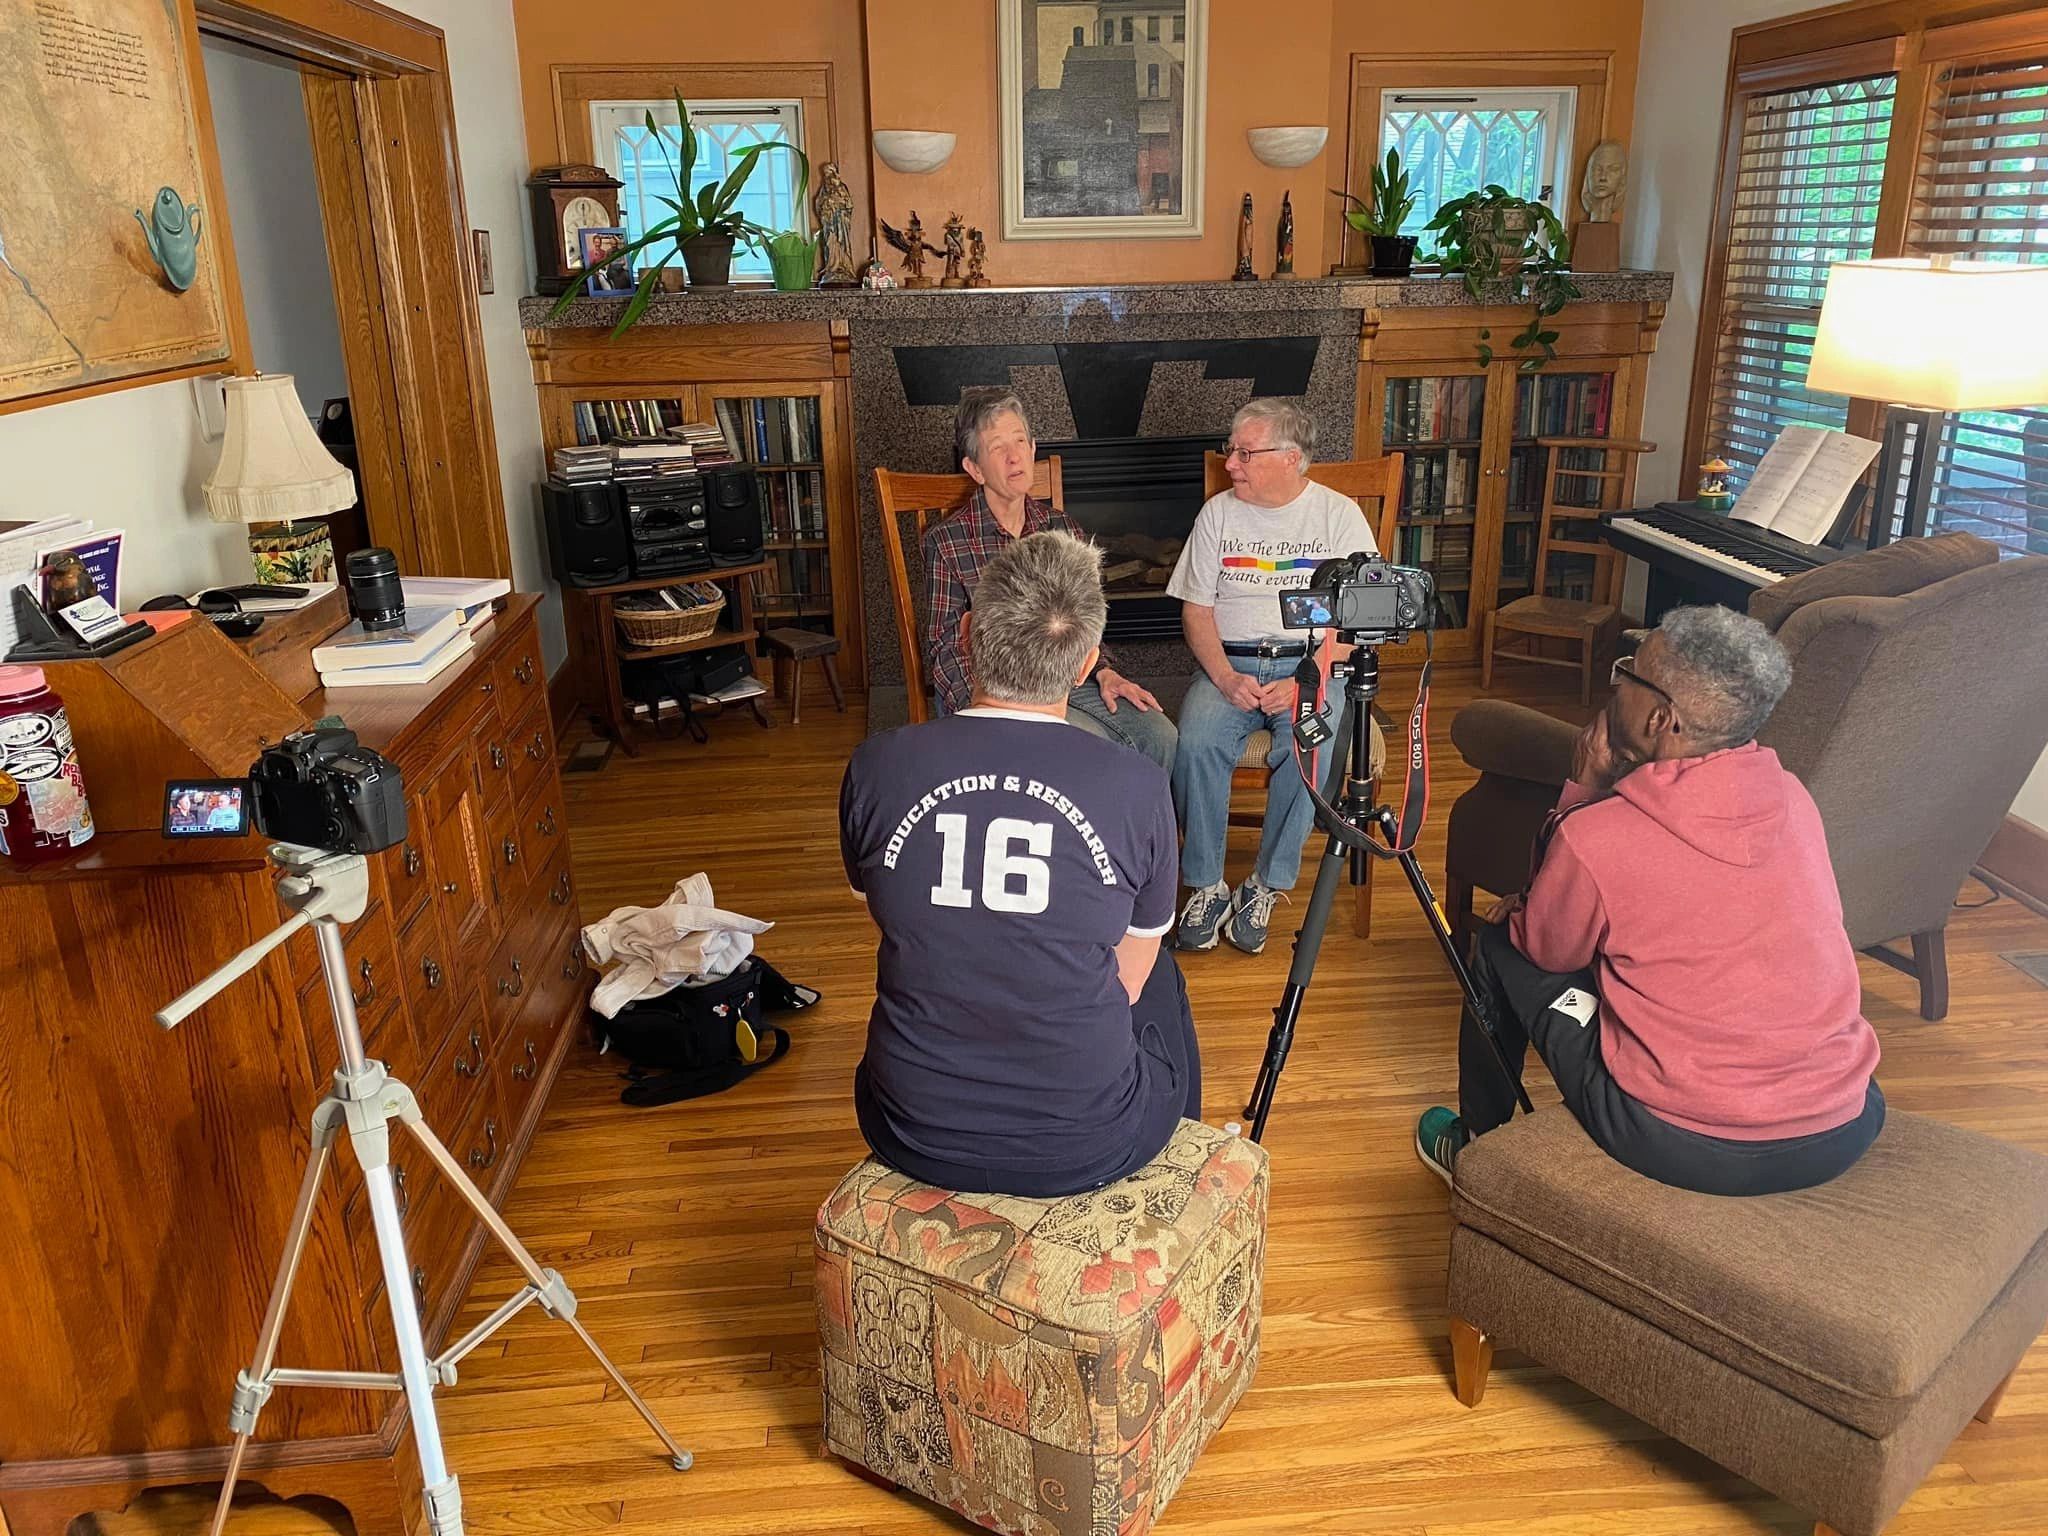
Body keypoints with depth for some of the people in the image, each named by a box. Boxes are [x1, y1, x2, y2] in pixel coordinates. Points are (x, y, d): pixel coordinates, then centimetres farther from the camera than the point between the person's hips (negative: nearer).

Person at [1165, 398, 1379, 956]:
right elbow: (1196, 608, 7)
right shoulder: (1218, 513, 10)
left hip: (1312, 660, -2)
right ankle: (1206, 885, -13)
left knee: (1309, 748, -33)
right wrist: (1226, 678, -11)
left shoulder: (1340, 514, 3)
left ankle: (1266, 885, -15)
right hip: (1230, 660, 2)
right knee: (1194, 744, -29)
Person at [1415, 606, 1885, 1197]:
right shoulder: (1794, 800, -1)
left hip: (1687, 1147, -6)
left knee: (1502, 946, 12)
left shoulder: (1594, 837, -19)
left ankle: (1475, 1145, 33)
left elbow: (1546, 948, 2)